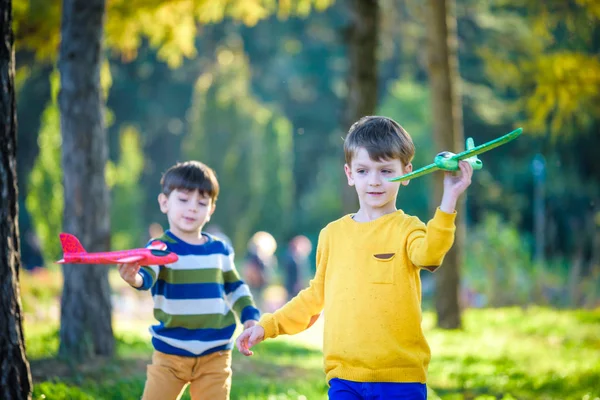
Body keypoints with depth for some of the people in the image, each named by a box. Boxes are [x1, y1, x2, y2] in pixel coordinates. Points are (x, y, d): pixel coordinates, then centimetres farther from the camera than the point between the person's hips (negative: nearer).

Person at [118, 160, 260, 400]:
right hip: (170, 353, -3)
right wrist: (134, 278, -51)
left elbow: (234, 288, 23)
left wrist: (250, 316, 10)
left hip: (215, 356, 3)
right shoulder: (160, 248, -8)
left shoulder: (221, 251, 6)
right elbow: (146, 276, -29)